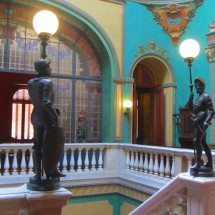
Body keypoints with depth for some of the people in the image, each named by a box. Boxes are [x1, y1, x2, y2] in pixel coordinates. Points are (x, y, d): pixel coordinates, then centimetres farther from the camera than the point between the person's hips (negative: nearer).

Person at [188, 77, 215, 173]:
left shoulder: (206, 96, -9)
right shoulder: (199, 97, 19)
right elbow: (192, 109, 20)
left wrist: (206, 122, -27)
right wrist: (190, 99, 4)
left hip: (201, 123, -10)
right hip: (198, 122, 10)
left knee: (196, 141, -15)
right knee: (203, 142, 13)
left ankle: (197, 164, -16)